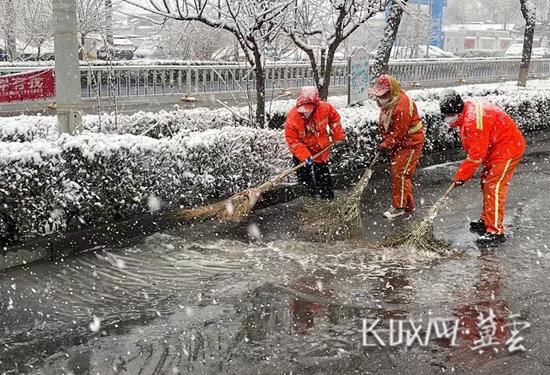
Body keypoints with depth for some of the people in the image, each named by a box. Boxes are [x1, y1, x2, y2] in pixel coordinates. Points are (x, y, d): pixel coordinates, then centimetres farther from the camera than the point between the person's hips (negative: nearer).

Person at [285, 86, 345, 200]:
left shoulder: (325, 108, -26)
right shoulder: (292, 117, -32)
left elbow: (335, 118, -2)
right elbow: (292, 140, -26)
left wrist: (337, 137, 1)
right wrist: (305, 156, -32)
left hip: (321, 150, 2)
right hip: (301, 152, -2)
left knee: (324, 176, 18)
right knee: (305, 178, 2)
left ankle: (329, 199, 35)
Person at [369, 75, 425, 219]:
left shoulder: (402, 106, -29)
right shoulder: (388, 102, 2)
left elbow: (399, 133, -25)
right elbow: (384, 124, 11)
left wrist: (386, 145, -15)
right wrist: (385, 142, 2)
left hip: (410, 143, -10)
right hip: (397, 143, 10)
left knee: (400, 173, -8)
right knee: (396, 172, 14)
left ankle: (399, 206, 2)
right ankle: (408, 205, 26)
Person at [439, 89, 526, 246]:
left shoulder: (473, 119, -29)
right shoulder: (466, 114, 3)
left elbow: (476, 153, -25)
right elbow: (474, 148, 12)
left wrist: (461, 176, -17)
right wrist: (463, 172, 8)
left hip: (508, 148, -11)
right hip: (495, 148, 11)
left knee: (493, 187, -12)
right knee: (487, 184, 17)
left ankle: (495, 231, -10)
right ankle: (486, 221, 31)